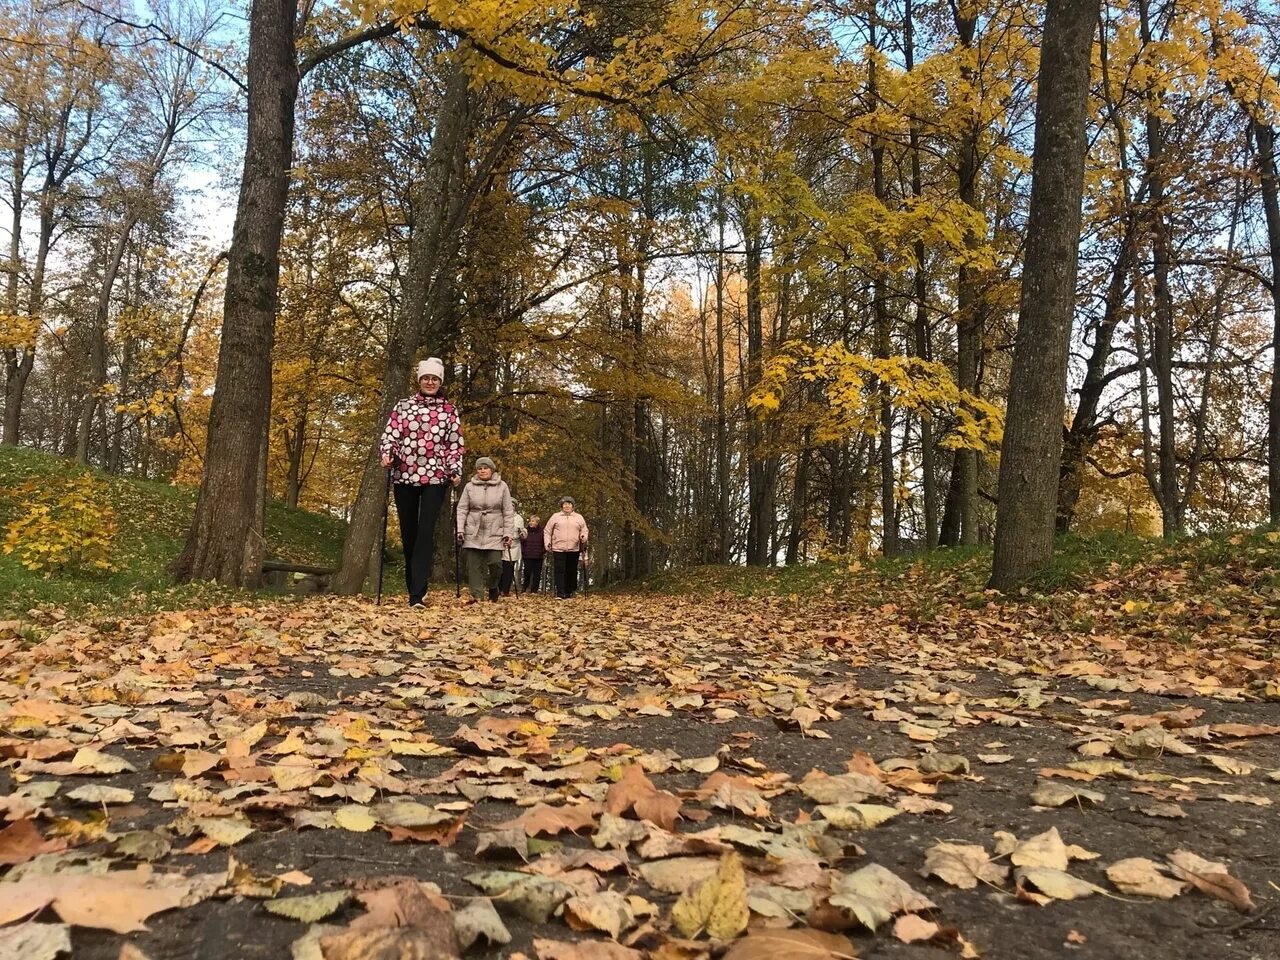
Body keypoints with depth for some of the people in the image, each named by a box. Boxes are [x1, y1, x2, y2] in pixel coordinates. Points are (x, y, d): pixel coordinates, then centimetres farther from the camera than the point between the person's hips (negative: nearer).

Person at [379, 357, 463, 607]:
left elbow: (455, 444, 8)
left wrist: (455, 471, -3)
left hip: (435, 477, -2)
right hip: (405, 476, 2)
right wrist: (386, 454, -12)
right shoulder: (403, 406, 9)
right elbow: (390, 434, 7)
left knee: (425, 533, -12)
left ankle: (417, 594, -15)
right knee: (408, 532, 8)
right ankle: (414, 586, 23)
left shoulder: (449, 410, 7)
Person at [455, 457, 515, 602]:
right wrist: (460, 530, -5)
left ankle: (493, 586, 19)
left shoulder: (502, 486, 4)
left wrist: (509, 533, -3)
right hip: (473, 532, 1)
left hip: (495, 533, -1)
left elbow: (508, 512, 3)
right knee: (474, 564, -1)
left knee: (495, 562, -9)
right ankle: (476, 594, 4)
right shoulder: (469, 487, 6)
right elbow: (462, 510, 5)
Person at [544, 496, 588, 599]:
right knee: (559, 571, -8)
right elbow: (547, 531, 11)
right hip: (558, 549, -1)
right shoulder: (555, 517, 8)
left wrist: (584, 538, -7)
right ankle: (560, 594, -9)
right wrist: (547, 542, 0)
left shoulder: (579, 518, 11)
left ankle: (569, 593, 16)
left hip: (574, 549, 2)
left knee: (572, 572, 5)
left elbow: (584, 531, 14)